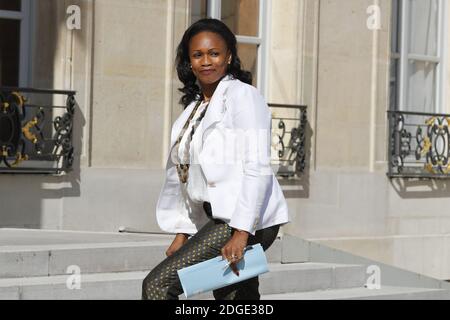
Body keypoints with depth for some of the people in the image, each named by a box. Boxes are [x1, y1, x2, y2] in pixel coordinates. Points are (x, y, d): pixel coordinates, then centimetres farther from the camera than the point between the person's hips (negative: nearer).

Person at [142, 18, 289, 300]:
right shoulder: (194, 108, 20)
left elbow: (257, 169, -13)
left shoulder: (243, 96, -4)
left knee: (157, 285, -15)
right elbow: (185, 176, 21)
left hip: (246, 222, -8)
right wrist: (182, 233, 14)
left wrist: (241, 233, -20)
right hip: (217, 220, 8)